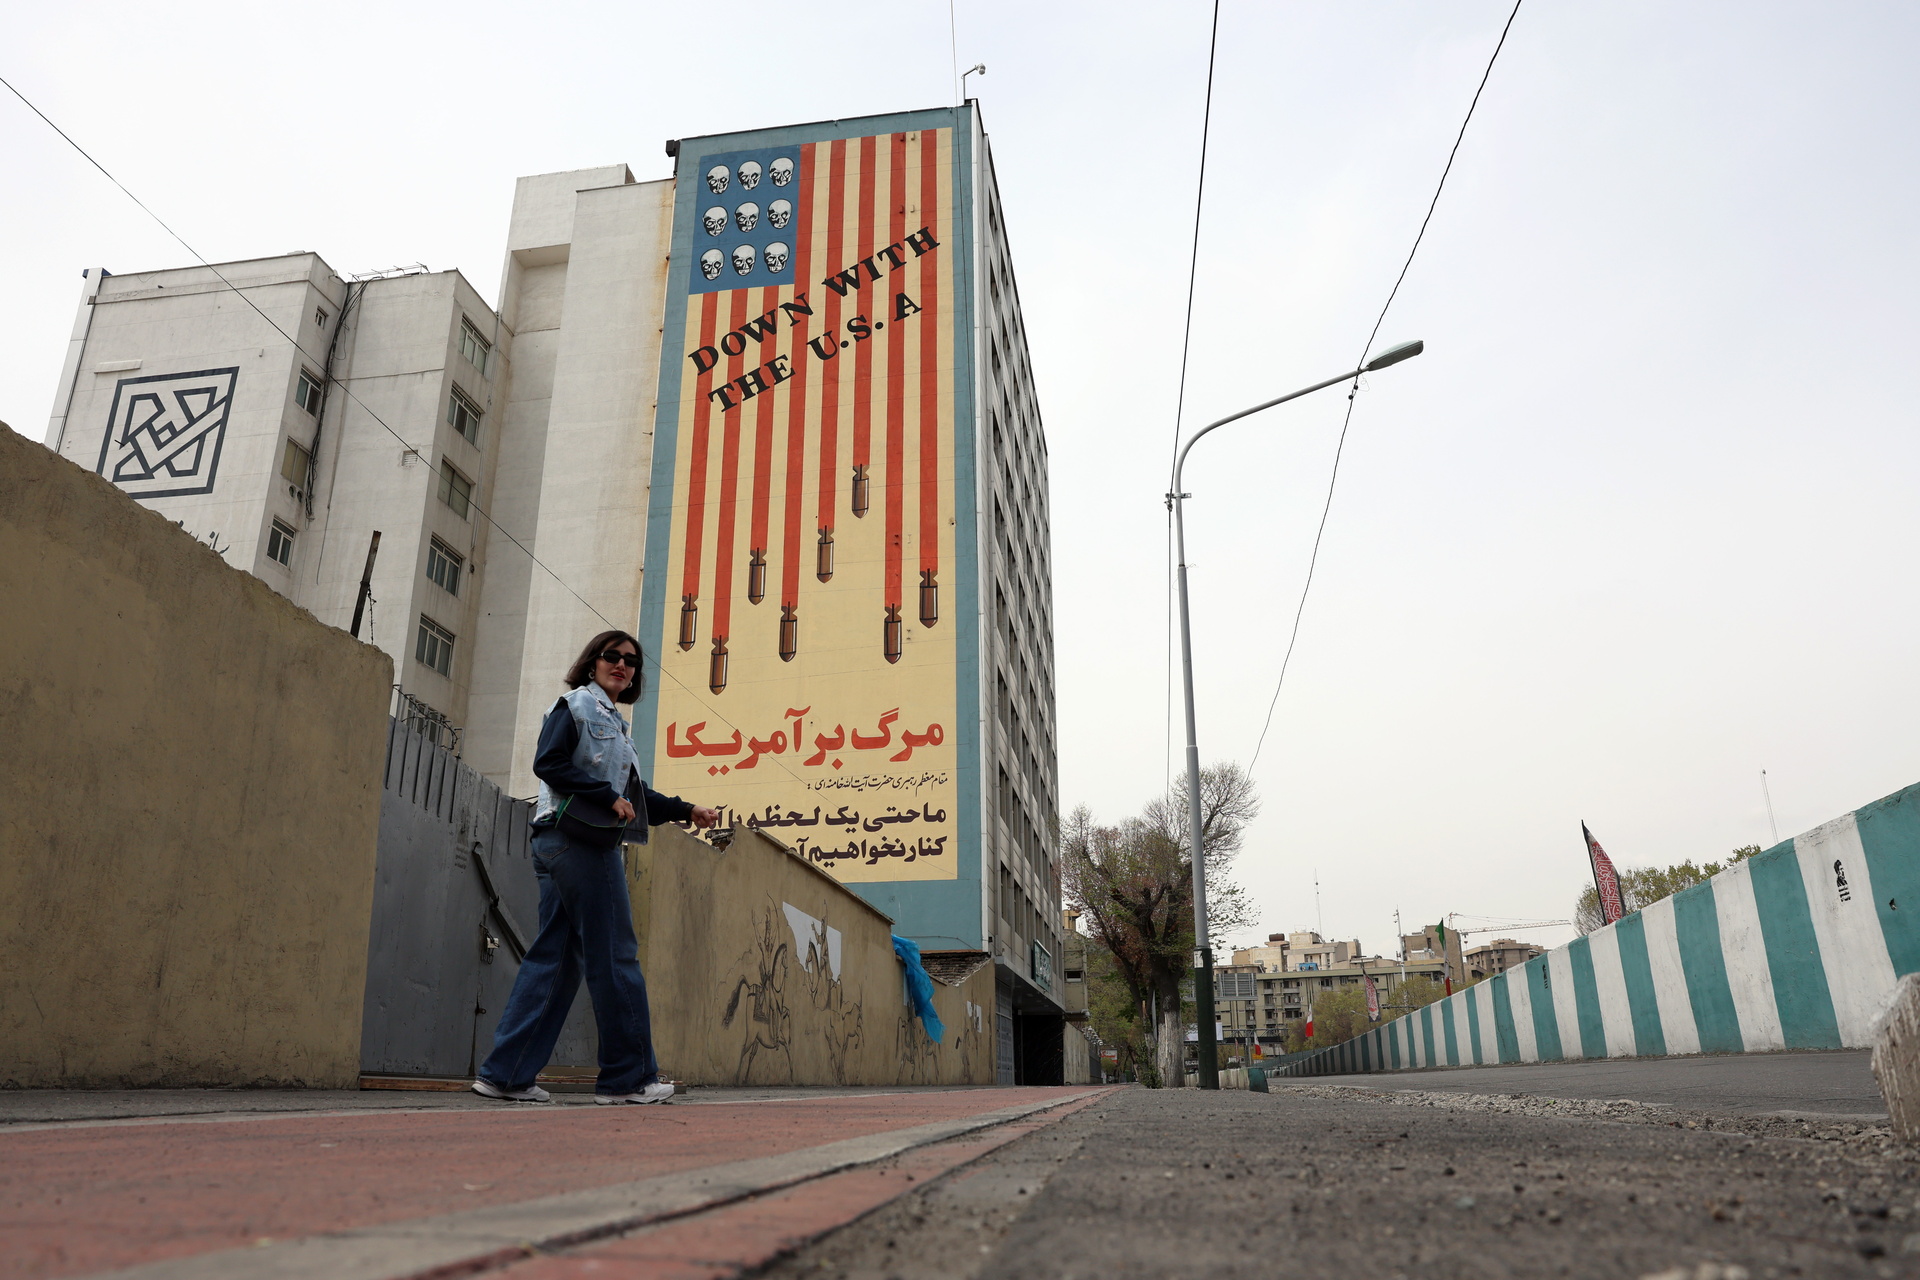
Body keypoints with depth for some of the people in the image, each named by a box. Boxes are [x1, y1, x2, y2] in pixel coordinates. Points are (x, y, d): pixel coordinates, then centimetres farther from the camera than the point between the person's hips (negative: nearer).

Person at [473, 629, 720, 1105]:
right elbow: (548, 763, -15)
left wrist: (687, 810, 23)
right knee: (614, 955, -5)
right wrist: (609, 797, -17)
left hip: (592, 846, 9)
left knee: (555, 957, 8)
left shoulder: (614, 723, 23)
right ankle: (630, 1074, 2)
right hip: (577, 839, -9)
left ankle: (506, 1073, 10)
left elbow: (635, 795, 26)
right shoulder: (577, 705, -2)